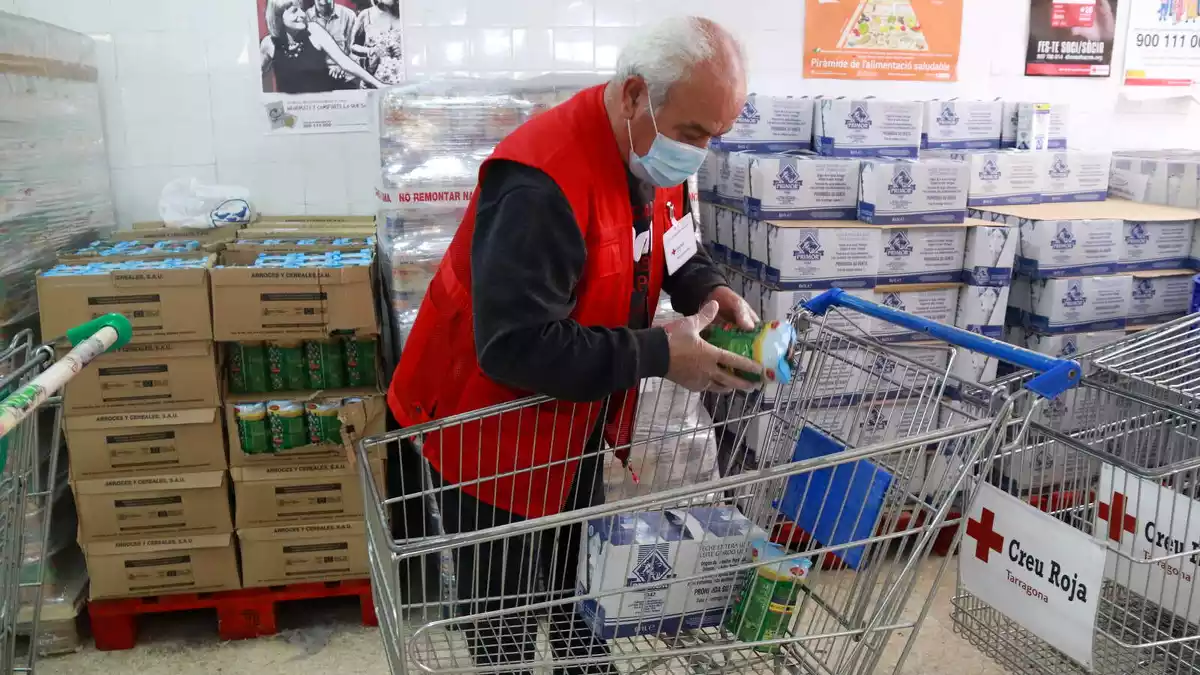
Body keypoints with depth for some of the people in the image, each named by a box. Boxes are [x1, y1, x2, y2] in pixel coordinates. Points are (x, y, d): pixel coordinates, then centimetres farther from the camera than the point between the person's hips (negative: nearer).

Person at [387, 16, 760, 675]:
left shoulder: (656, 155, -5)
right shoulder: (541, 182, -33)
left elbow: (670, 247, 12)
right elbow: (516, 346, -36)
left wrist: (711, 291, -10)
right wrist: (659, 355, -32)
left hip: (575, 418, 8)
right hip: (490, 425, -8)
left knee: (581, 573, 26)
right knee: (505, 609, 11)